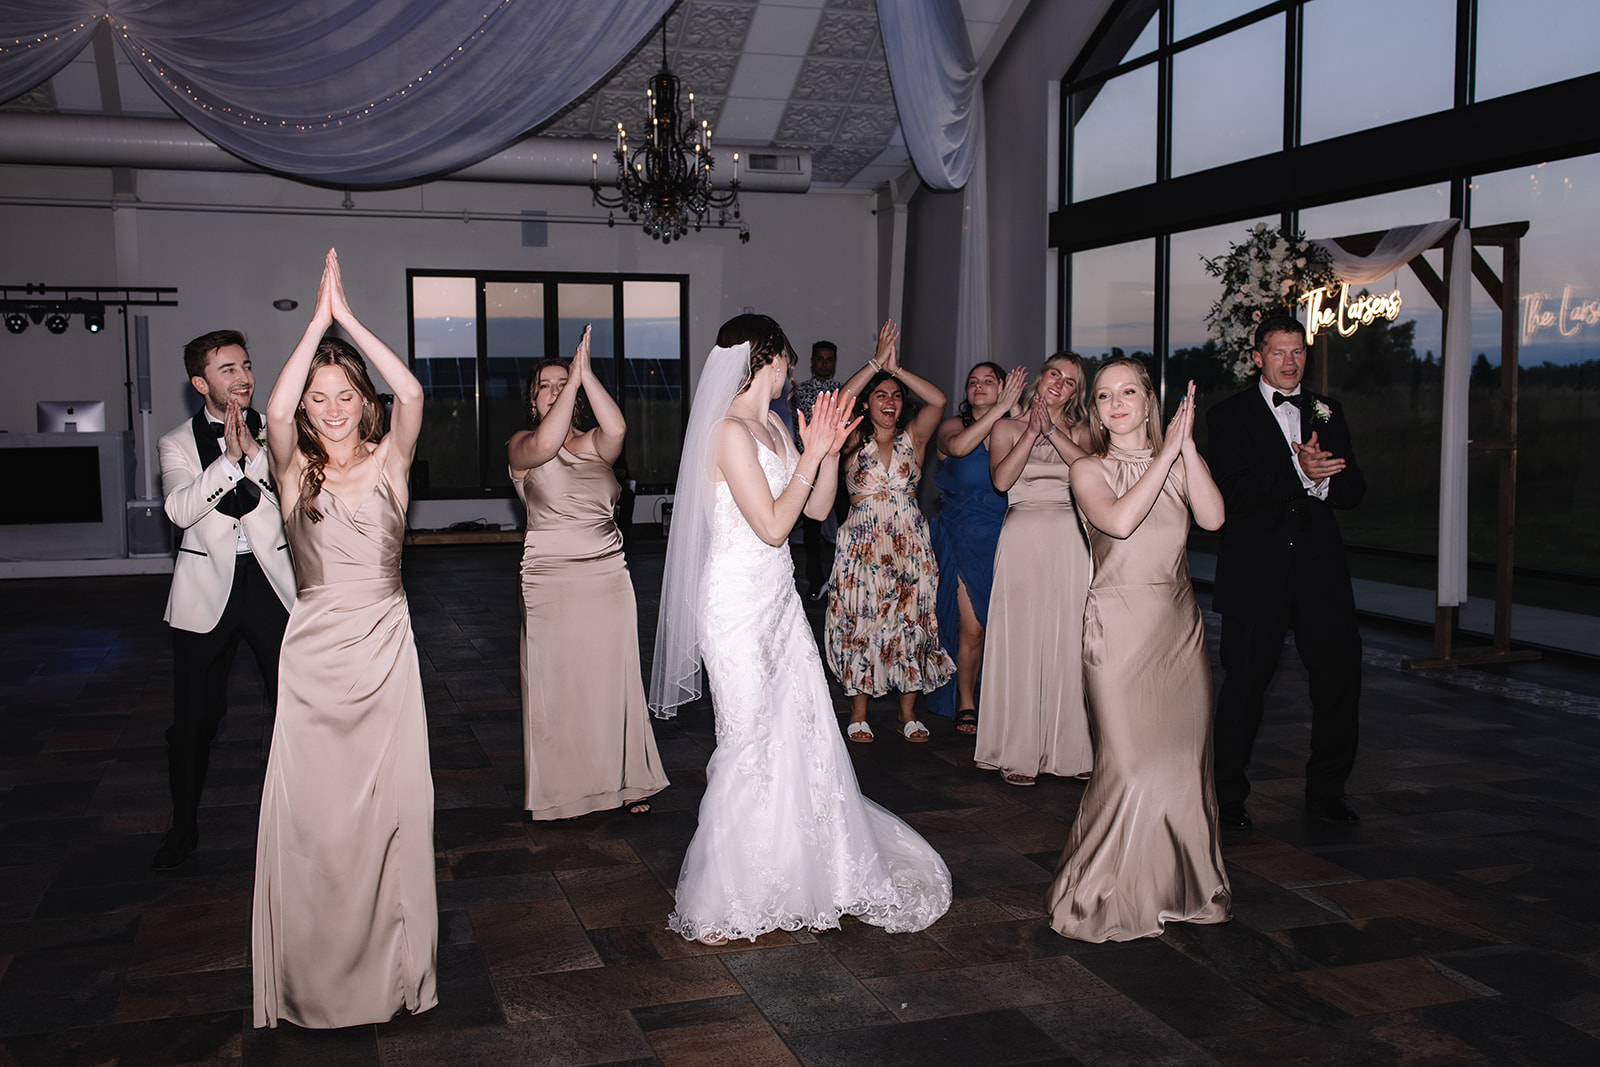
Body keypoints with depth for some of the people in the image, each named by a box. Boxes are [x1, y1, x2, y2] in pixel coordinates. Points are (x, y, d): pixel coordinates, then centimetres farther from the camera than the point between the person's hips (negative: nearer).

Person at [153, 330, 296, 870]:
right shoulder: (178, 442, 5)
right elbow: (180, 509, -11)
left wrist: (254, 453, -16)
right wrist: (230, 457, -19)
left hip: (270, 579, 1)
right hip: (206, 587, 0)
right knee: (192, 718, 4)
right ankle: (184, 827, 23)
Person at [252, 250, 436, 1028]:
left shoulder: (388, 462, 2)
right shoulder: (295, 470, 2)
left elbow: (412, 394, -15)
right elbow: (275, 410, -18)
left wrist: (348, 318, -12)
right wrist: (318, 320, -15)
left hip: (384, 648, 0)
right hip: (315, 652, 0)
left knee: (391, 798, 4)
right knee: (312, 805, 4)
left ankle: (392, 950, 19)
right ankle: (315, 962, 18)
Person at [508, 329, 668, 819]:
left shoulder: (594, 444, 7)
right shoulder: (521, 445, 0)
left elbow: (616, 428, -17)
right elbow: (544, 444, -25)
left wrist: (585, 372, -19)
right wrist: (572, 381, -22)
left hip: (609, 575, 3)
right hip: (551, 580, -3)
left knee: (613, 678, 8)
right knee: (558, 682, 2)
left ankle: (623, 779, 20)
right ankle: (563, 785, 15)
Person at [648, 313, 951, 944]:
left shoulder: (773, 428, 12)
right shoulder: (731, 432, -16)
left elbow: (818, 509, 14)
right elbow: (772, 525, -19)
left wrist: (830, 450, 1)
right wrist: (810, 456, -14)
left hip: (778, 600, 9)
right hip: (738, 602, -9)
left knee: (806, 732, 11)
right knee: (749, 741, -1)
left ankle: (804, 873, 27)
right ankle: (719, 905, 13)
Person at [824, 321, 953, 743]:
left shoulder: (913, 437, 6)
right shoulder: (853, 440, 2)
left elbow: (938, 401, -10)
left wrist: (896, 368, -10)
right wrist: (877, 362, -15)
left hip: (909, 541, 2)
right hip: (863, 542, -2)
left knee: (910, 620, 4)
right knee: (861, 621, 1)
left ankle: (908, 714, 16)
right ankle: (859, 713, 14)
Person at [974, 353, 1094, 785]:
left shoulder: (1080, 431, 14)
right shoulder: (1008, 427, 10)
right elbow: (1001, 478, -7)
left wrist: (1052, 430, -11)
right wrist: (1032, 432, -10)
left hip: (1069, 543, 1)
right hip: (1022, 539, -1)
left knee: (1068, 640, -1)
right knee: (1020, 639, -4)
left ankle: (1068, 748, 9)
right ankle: (1018, 753, 1)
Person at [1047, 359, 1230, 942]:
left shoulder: (1178, 463, 9)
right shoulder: (1089, 470, 0)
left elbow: (1212, 517, -9)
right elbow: (1120, 520, -20)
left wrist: (1187, 445, -13)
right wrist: (1166, 452, -16)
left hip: (1178, 627, 4)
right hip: (1119, 627, -4)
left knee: (1183, 758, 6)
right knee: (1132, 765, -8)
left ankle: (1183, 884, 26)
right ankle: (1108, 894, 10)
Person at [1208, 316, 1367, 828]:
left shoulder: (1327, 412, 15)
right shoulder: (1229, 415, 2)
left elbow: (1354, 489, 7)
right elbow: (1235, 491, -12)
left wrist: (1323, 478, -14)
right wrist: (1300, 475, -23)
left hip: (1319, 565, 4)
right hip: (1256, 569, -4)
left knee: (1341, 671, 4)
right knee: (1246, 678, 0)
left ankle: (1326, 790, 22)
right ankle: (1228, 795, 14)